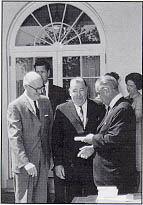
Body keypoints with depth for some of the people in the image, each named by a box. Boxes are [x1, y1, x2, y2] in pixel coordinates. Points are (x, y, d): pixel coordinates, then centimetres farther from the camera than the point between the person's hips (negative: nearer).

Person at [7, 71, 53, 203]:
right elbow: (15, 138, -15)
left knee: (41, 199, 9)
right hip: (24, 162, -5)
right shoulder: (15, 106, -10)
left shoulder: (45, 102, 8)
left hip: (43, 161, 5)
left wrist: (51, 155, 8)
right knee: (24, 200, 2)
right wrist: (25, 162, -23)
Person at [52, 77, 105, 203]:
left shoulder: (98, 109, 5)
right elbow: (56, 141, 3)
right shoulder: (62, 110, 2)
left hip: (93, 166, 1)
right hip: (70, 167, -1)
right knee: (72, 201, 4)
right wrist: (58, 164, -2)